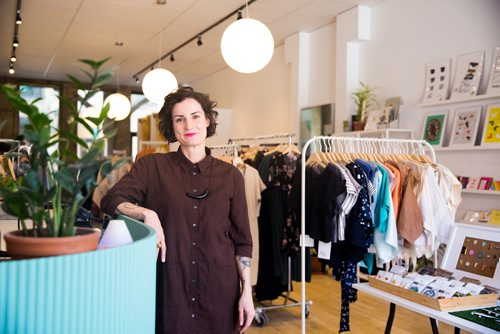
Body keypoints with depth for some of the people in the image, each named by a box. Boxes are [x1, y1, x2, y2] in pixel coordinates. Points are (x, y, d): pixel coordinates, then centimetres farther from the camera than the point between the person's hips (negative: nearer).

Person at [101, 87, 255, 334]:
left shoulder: (230, 175, 1)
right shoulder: (152, 167, 0)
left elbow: (242, 240, 3)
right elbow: (110, 200, -7)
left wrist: (247, 291, 0)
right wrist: (147, 214, -23)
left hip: (219, 288, 1)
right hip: (168, 285, -1)